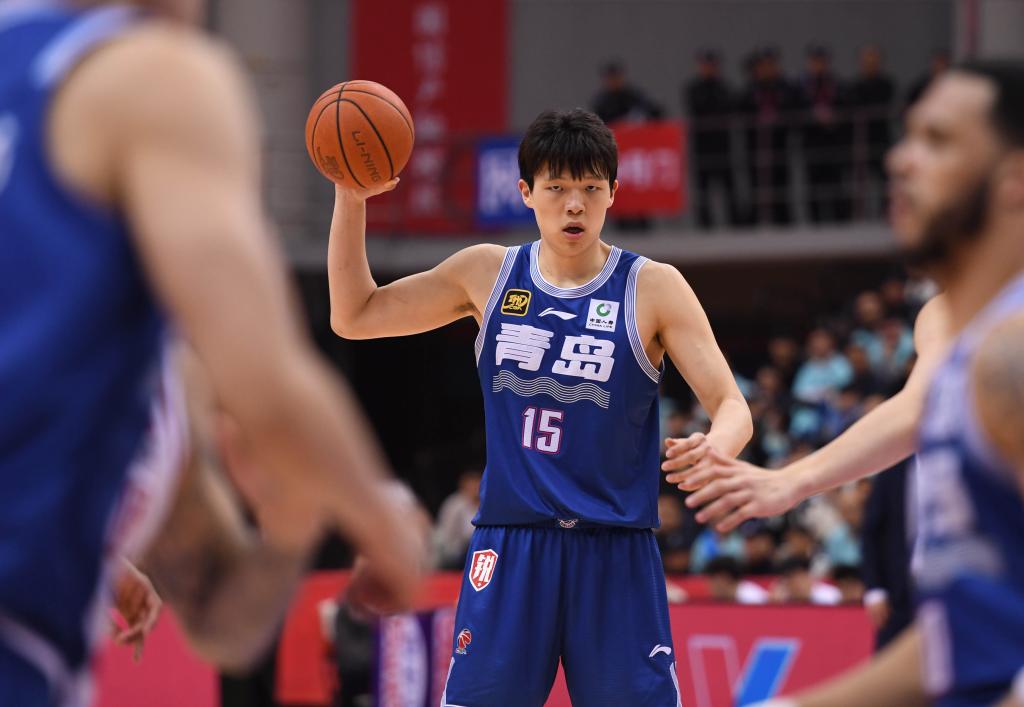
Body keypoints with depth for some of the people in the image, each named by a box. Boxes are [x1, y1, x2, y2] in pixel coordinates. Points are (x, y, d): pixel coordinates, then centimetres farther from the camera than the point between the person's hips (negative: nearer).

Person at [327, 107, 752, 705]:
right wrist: (351, 197, 2)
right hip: (511, 545, 2)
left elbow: (732, 406, -7)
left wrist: (717, 447, -32)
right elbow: (355, 315, 14)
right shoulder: (488, 274, 7)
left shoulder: (652, 287, -2)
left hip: (615, 552, -2)